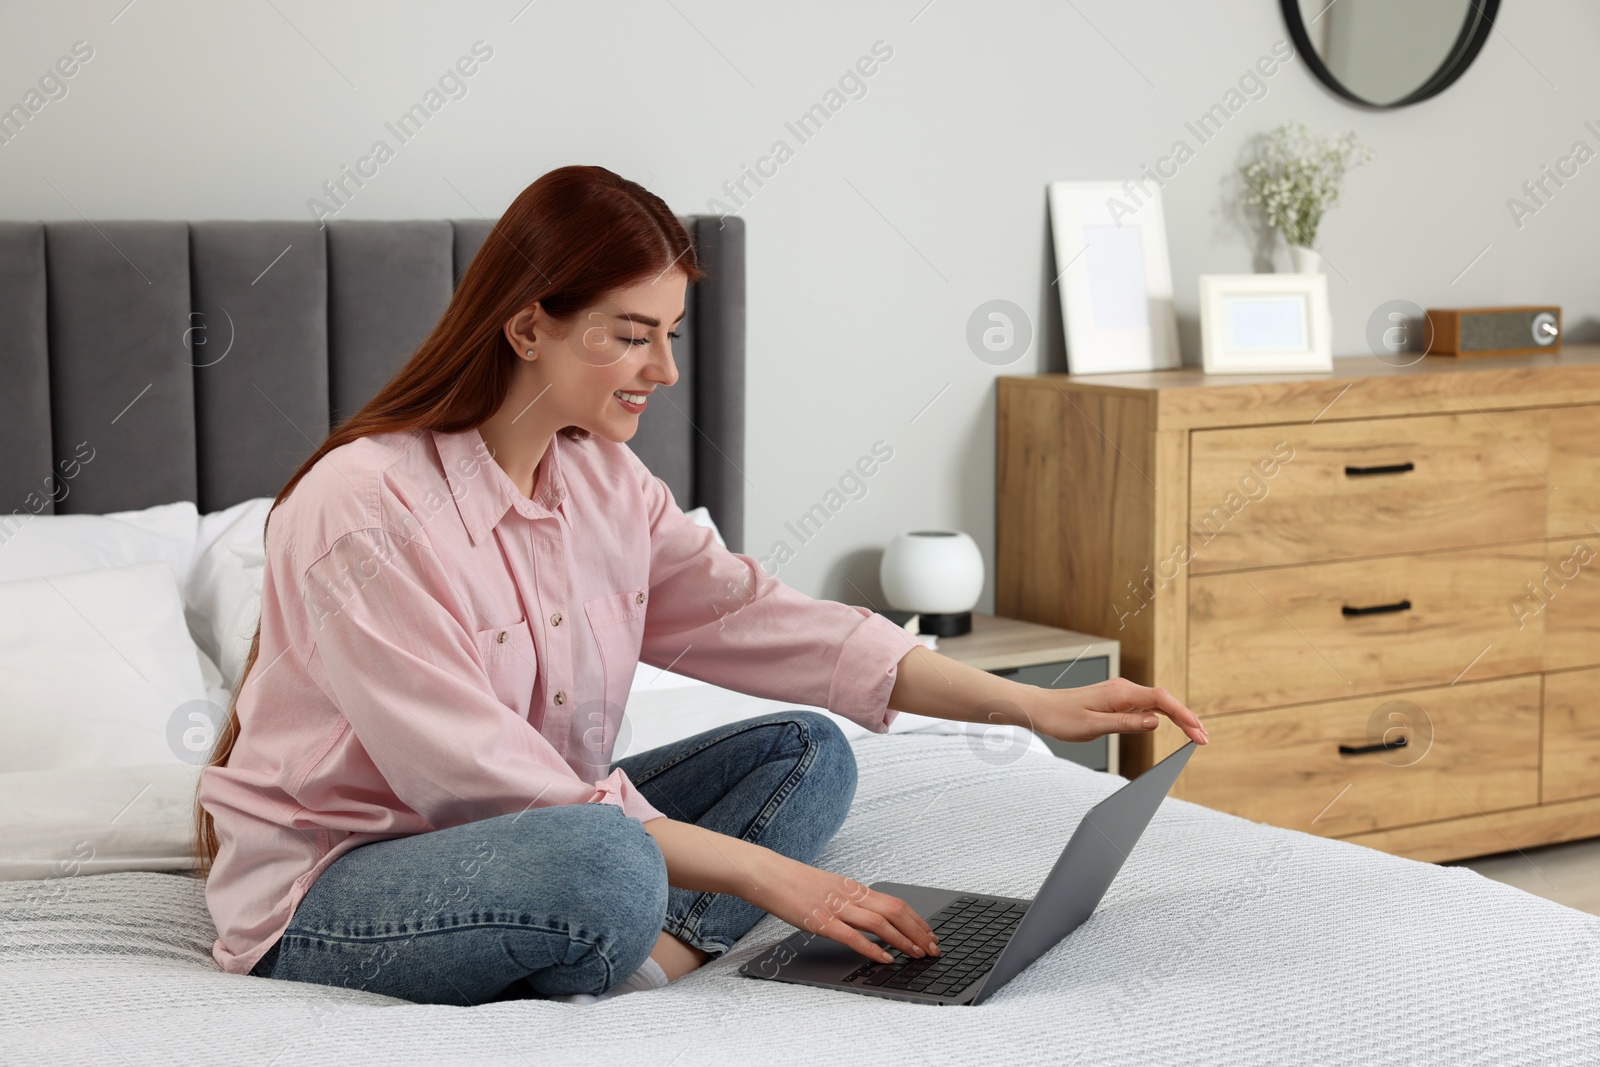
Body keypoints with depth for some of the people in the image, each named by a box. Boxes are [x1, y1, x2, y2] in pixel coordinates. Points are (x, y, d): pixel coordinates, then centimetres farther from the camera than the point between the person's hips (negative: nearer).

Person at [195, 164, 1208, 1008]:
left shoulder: (603, 480, 3)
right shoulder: (361, 509, -23)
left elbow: (757, 618, 0)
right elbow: (478, 777, -26)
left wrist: (1034, 705, -8)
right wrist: (759, 872, -27)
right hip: (326, 884, -9)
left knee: (808, 752, -1)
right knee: (598, 863, -39)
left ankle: (657, 956, -22)